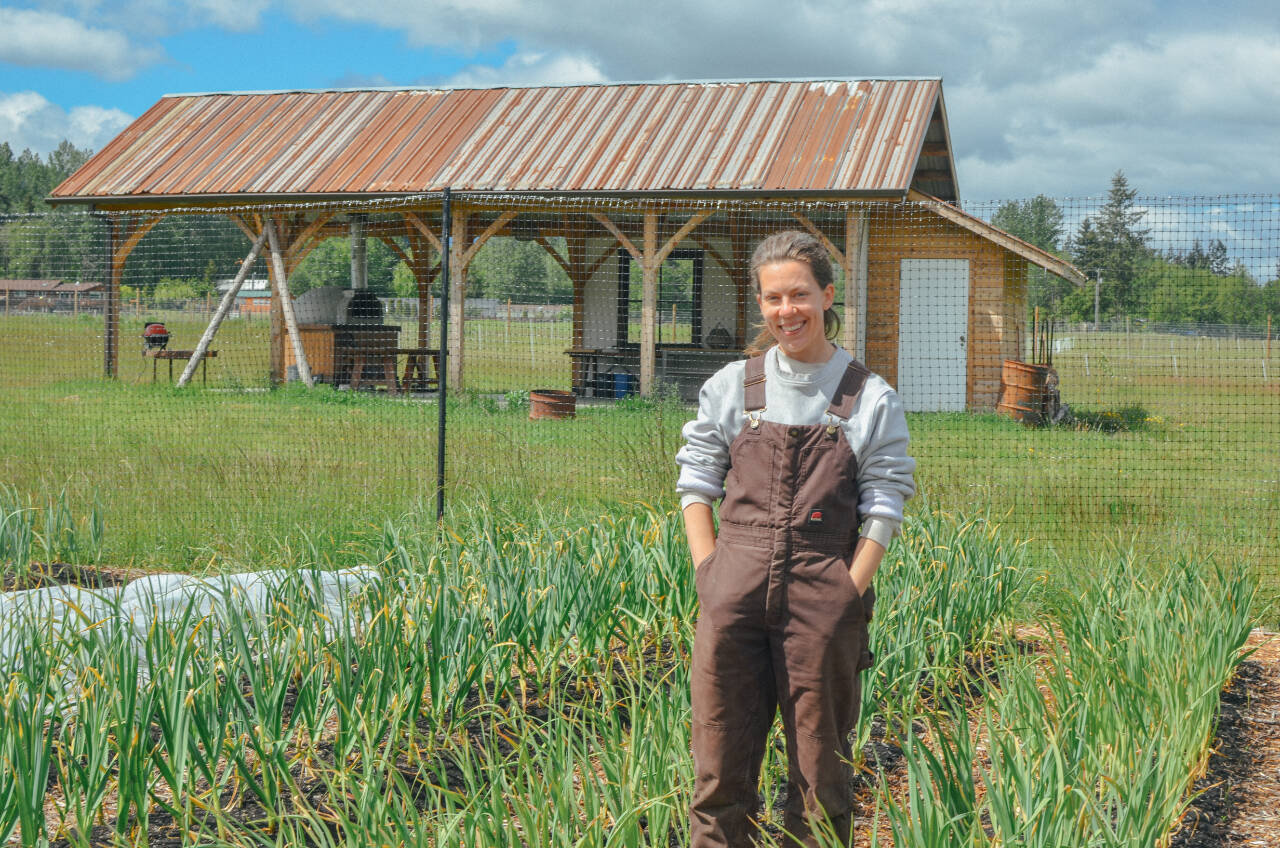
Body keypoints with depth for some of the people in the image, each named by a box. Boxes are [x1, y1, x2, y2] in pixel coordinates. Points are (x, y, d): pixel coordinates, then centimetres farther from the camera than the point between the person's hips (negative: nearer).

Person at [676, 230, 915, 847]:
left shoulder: (872, 401, 3)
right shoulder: (731, 387, 9)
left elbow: (881, 515, 1)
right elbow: (695, 490, 10)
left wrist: (845, 598, -8)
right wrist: (710, 576, -1)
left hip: (823, 594, -1)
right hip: (735, 592, 1)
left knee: (820, 769, 7)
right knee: (722, 763, 3)